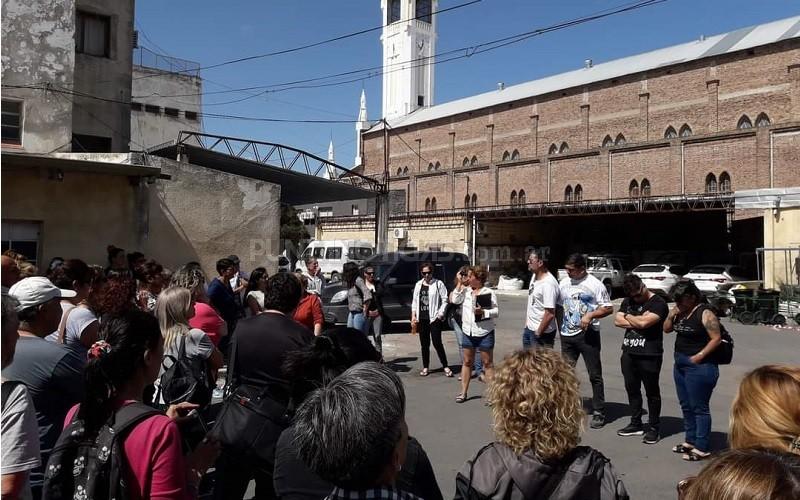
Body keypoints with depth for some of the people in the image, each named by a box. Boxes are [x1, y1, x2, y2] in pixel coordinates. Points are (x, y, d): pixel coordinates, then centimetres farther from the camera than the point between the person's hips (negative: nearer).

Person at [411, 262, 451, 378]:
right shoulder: (418, 285, 12)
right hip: (421, 319, 5)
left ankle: (445, 367, 4)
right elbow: (414, 301, 15)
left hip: (434, 318, -5)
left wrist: (441, 314, -11)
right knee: (424, 344, 10)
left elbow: (444, 300, -4)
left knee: (437, 343, -7)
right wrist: (413, 315, 7)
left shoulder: (438, 284, -3)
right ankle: (425, 367, 20)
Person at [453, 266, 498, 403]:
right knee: (467, 362, 11)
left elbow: (496, 312, -6)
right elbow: (455, 300, -10)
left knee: (488, 363, 5)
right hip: (467, 332, 4)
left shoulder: (489, 292, -7)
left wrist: (483, 312, -23)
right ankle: (463, 392, 19)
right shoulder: (466, 291, 2)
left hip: (484, 333, -4)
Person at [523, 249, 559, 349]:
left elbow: (550, 314, -26)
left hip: (542, 332, -9)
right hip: (529, 328, 9)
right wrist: (527, 321, 14)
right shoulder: (534, 276, 5)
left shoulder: (548, 283, -25)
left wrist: (538, 333, -18)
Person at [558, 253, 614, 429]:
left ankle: (599, 413, 11)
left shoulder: (595, 284, -8)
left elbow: (608, 308, -7)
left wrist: (590, 315, -20)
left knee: (595, 375, 2)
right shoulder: (564, 283, 7)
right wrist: (560, 328, 11)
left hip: (588, 334, -5)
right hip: (567, 335, 5)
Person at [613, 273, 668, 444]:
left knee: (652, 392, 4)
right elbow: (617, 321, 4)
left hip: (649, 355, -7)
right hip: (629, 353, 7)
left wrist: (628, 317, -3)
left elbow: (644, 322, -22)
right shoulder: (628, 301, 12)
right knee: (632, 390, 14)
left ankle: (653, 428, 14)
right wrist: (637, 321, -9)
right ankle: (636, 424, 26)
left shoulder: (658, 303, -9)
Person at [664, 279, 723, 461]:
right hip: (680, 364, 9)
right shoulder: (680, 311, 7)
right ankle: (690, 441, 31)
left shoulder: (705, 313, -15)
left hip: (699, 366, -9)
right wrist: (671, 315, -4)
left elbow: (716, 338, -18)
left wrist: (699, 356, -20)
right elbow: (667, 329, 13)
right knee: (686, 406, 18)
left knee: (699, 407, -2)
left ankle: (702, 448, 7)